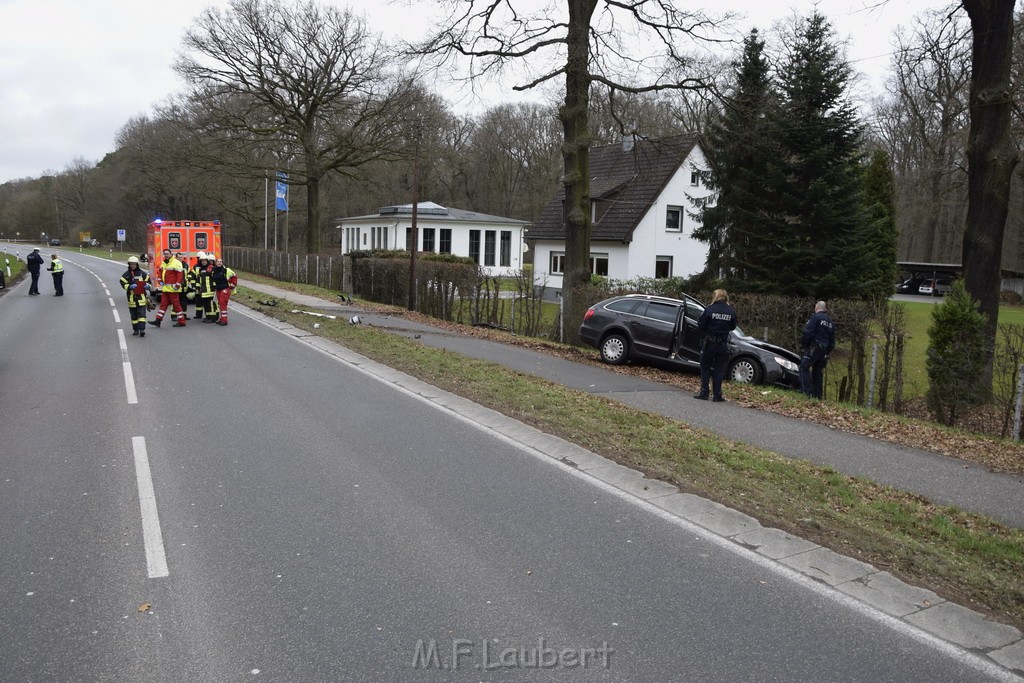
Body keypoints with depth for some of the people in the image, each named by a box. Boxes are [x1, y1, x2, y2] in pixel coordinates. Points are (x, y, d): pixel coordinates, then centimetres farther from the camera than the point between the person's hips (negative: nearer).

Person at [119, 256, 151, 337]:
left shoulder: (142, 273, 4)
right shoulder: (126, 274, 3)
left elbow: (148, 281, 12)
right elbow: (123, 284, -1)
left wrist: (147, 285, -10)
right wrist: (130, 286, -19)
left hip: (141, 296, -1)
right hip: (131, 297, 1)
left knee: (142, 313, -8)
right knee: (133, 315, 9)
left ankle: (142, 329, -12)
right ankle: (135, 330, 19)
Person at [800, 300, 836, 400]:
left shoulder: (815, 317, -6)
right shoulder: (831, 322, 20)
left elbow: (808, 333, -15)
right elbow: (832, 341, 22)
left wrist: (803, 343, -1)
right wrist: (827, 352, 26)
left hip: (814, 348, -8)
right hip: (824, 350, 8)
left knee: (804, 368, -7)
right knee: (818, 371, 11)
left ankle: (806, 391, -18)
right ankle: (818, 395, 11)